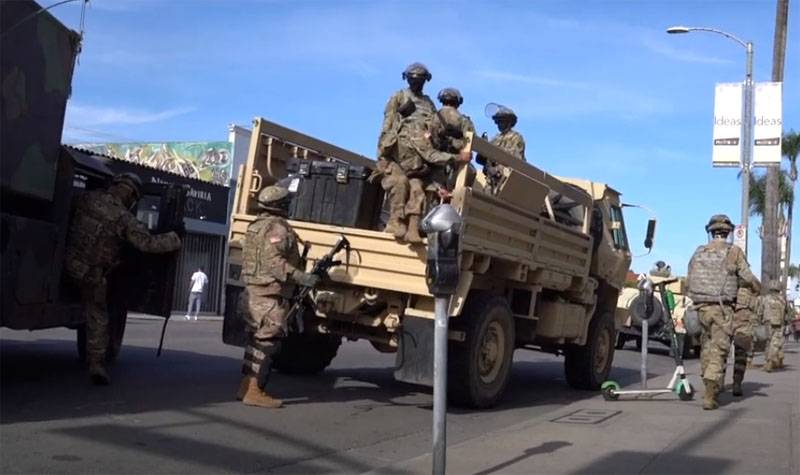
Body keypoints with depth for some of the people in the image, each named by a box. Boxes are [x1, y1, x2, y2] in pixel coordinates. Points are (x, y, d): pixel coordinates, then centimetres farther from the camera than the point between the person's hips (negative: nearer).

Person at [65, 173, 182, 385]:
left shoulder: (87, 199, -5)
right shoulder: (123, 218, -20)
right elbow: (148, 242, -22)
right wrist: (174, 239, -6)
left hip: (67, 263, 3)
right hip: (91, 273, -3)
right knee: (98, 318, 6)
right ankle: (96, 364, 6)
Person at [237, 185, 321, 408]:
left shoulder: (256, 225, 18)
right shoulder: (277, 227, -14)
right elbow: (274, 262, -25)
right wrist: (303, 277, -30)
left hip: (253, 293, 10)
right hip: (270, 297, -10)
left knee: (257, 343, 15)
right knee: (266, 343, -6)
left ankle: (247, 387, 20)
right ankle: (254, 391, -6)